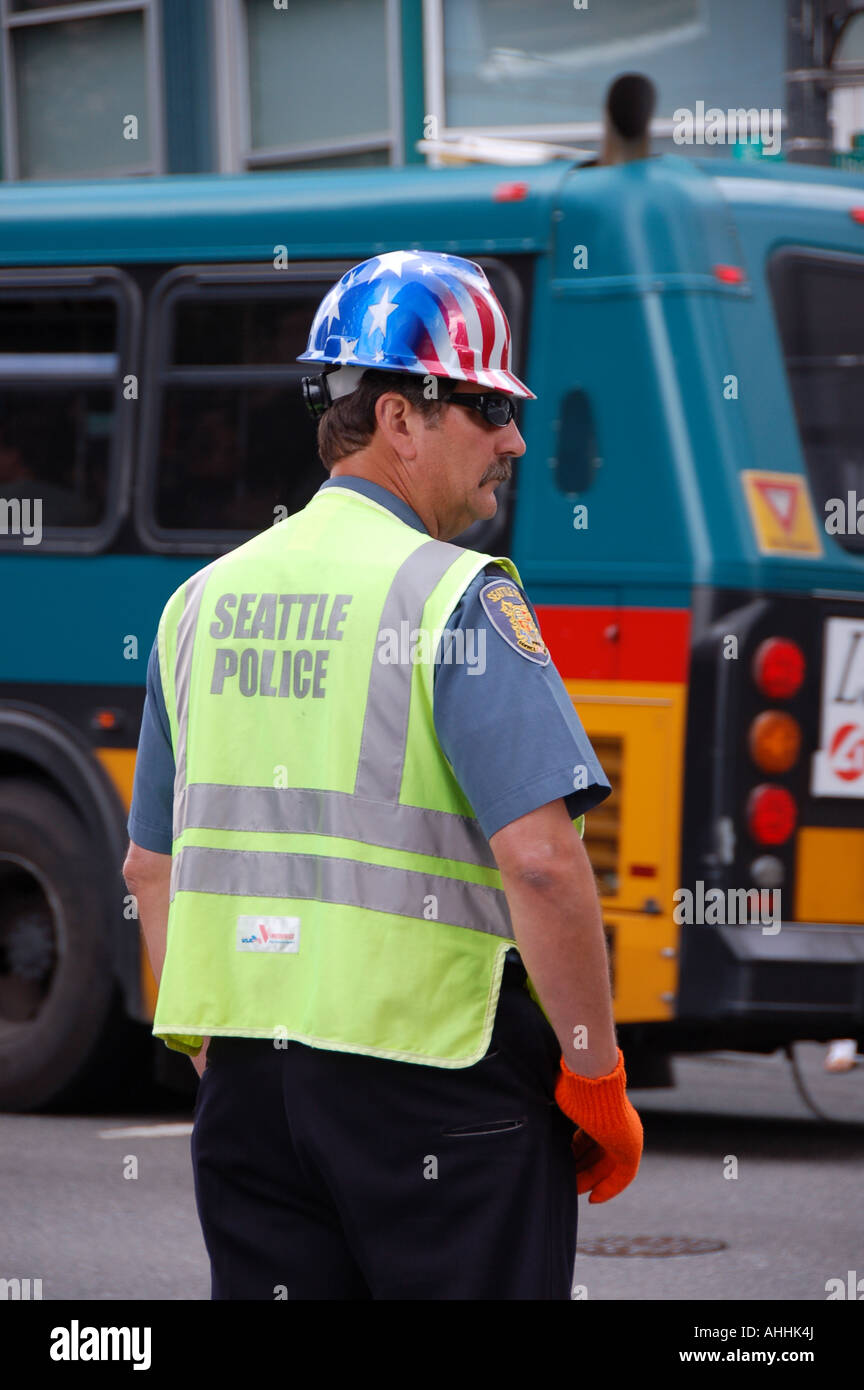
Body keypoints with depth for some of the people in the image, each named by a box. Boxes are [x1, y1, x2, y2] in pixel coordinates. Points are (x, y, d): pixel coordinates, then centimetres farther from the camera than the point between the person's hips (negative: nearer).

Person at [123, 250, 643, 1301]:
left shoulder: (204, 601, 12)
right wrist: (596, 1082, -10)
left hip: (247, 1083, 6)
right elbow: (540, 859, -19)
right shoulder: (457, 599, -10)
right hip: (435, 1071, -6)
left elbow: (152, 868, 17)